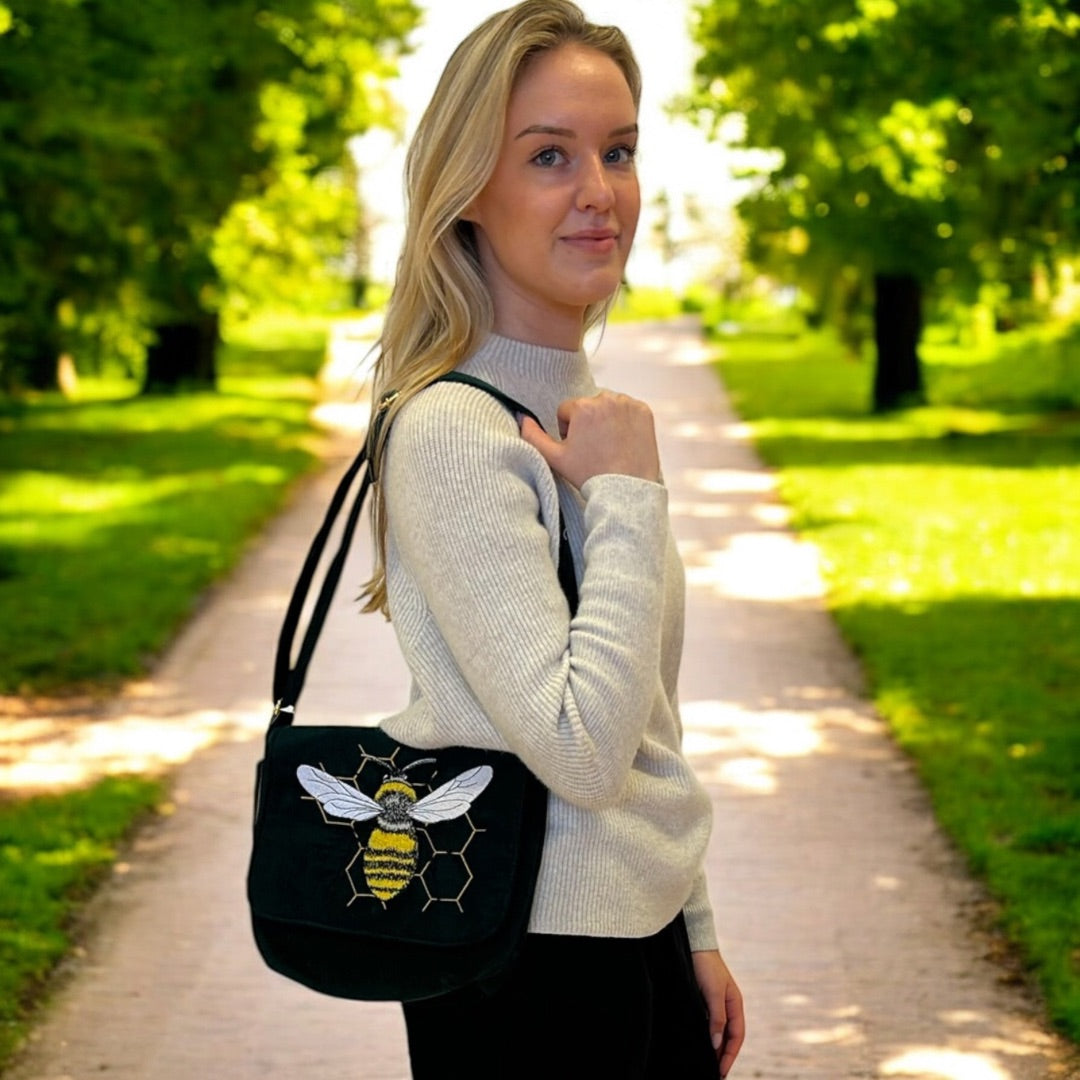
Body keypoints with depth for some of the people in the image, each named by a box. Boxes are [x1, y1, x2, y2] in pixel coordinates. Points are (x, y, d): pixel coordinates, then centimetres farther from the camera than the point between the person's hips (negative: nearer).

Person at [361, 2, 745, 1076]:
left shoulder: (589, 412, 10)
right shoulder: (450, 434, -19)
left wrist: (693, 933, 18)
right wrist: (629, 496, -19)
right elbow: (581, 750, -25)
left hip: (640, 936, 8)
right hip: (532, 972, -8)